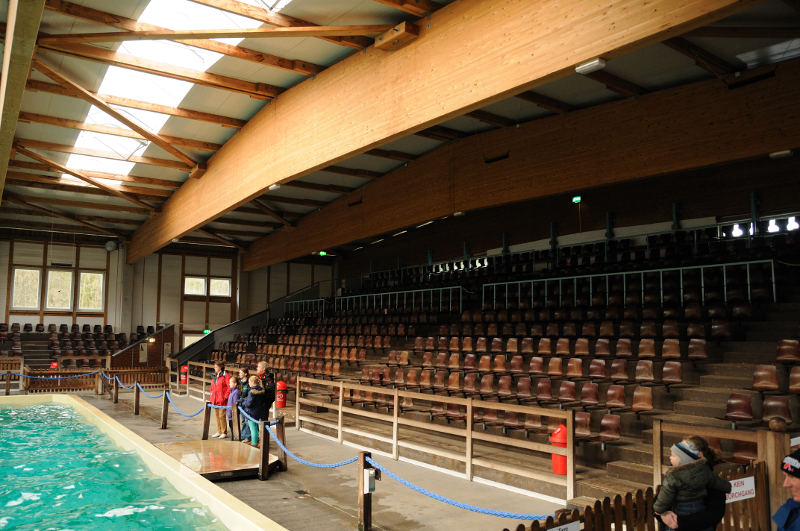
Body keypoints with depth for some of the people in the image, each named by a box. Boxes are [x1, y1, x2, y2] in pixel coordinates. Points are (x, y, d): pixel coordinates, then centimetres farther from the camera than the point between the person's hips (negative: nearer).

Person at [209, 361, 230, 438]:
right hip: (215, 400, 8)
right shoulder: (214, 377, 15)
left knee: (222, 416, -7)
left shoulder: (225, 376, -9)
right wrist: (212, 399, 13)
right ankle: (219, 431, 23)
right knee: (217, 415, 13)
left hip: (222, 400, -8)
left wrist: (225, 397, -15)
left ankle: (224, 432, 2)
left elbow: (229, 387, -13)